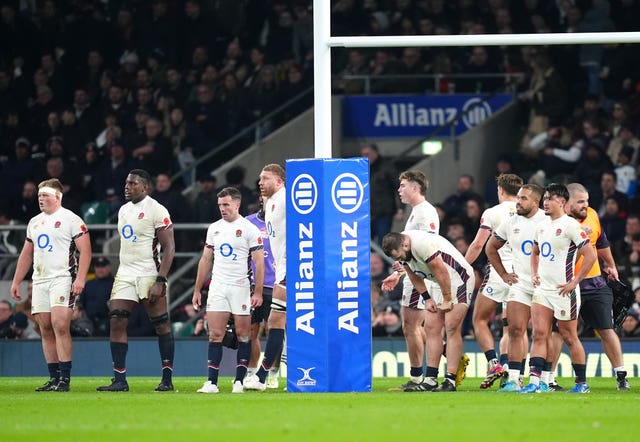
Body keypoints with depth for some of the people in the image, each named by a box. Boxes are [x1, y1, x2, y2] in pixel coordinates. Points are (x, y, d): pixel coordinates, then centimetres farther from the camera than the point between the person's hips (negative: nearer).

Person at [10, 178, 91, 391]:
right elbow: (26, 254, 25)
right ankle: (54, 378, 7)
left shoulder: (71, 219, -2)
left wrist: (80, 278, -18)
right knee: (46, 330, 4)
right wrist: (16, 282, 20)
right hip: (40, 281, 7)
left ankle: (65, 378, -15)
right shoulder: (34, 222, 19)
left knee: (60, 326, -16)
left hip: (63, 278, -7)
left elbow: (85, 250, -7)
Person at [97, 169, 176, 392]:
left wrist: (160, 281, -19)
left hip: (149, 275, -7)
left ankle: (167, 379, 7)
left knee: (161, 326, 0)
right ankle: (120, 380, -2)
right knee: (116, 323, -4)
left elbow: (169, 248, -12)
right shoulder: (123, 210, 15)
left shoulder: (156, 210, -9)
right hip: (125, 274, 7)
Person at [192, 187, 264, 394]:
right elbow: (206, 260, 18)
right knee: (215, 335, -3)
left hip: (241, 287, -4)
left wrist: (258, 293, -13)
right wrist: (197, 290, 15)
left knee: (243, 334, -1)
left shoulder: (250, 229, -4)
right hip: (217, 287, 4)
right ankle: (211, 382, -4)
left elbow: (259, 263, -6)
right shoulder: (214, 228, 12)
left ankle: (239, 382, 5)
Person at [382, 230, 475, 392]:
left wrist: (447, 300, -15)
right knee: (432, 327, 2)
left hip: (459, 280, -9)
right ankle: (431, 380, 2)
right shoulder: (400, 250, 0)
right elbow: (415, 276, 13)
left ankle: (450, 380, -17)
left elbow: (441, 272, -24)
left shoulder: (422, 244, -29)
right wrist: (427, 298, 7)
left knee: (452, 328, -15)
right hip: (443, 284, 9)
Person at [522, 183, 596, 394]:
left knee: (569, 337, 2)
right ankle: (535, 381, -11)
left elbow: (590, 255, -14)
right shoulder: (541, 226, 12)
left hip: (563, 290, -7)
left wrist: (574, 282, -15)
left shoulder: (570, 225, -11)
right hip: (542, 289, 7)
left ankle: (582, 382, 14)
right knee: (539, 334, -5)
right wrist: (534, 274, 13)